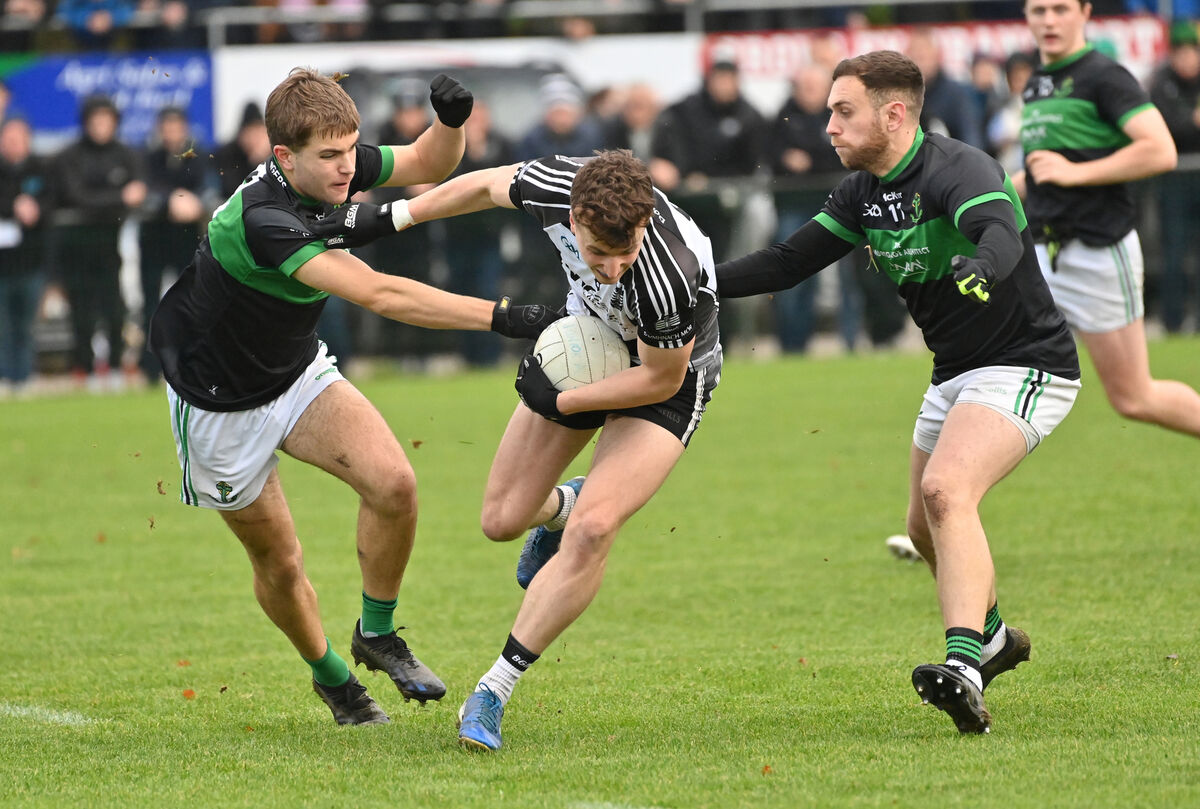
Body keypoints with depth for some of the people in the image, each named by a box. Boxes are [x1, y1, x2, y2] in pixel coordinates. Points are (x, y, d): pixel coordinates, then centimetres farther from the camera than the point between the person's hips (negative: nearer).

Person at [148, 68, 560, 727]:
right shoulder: (261, 220, -38)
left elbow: (429, 164, 2)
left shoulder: (332, 169, -14)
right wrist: (499, 317, -48)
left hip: (299, 374, 6)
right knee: (278, 561, 5)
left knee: (393, 483, -16)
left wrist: (451, 120, -22)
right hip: (220, 407, -6)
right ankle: (329, 676, 34)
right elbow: (378, 295, -44)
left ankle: (377, 633, 6)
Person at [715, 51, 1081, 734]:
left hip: (1026, 366, -9)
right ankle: (993, 638, 44)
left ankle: (965, 666, -40)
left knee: (946, 491, -29)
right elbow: (789, 262, 9)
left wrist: (982, 268, -66)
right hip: (956, 373, 10)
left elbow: (1001, 233, -43)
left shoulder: (959, 170, -23)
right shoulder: (864, 191, 4)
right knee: (927, 527, 18)